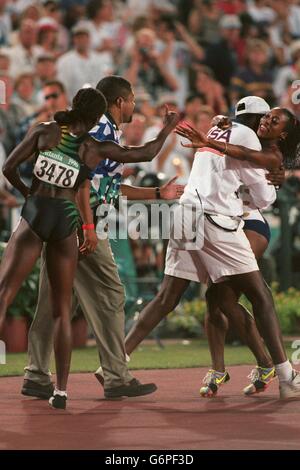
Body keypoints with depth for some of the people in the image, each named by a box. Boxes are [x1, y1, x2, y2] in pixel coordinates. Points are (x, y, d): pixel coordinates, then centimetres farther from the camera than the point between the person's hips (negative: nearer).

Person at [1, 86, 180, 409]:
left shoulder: (44, 132, 0)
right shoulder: (95, 149, 0)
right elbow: (146, 153, 10)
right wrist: (168, 129, 27)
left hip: (35, 214, -1)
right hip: (66, 220, 1)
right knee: (62, 310, 9)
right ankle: (61, 391, 5)